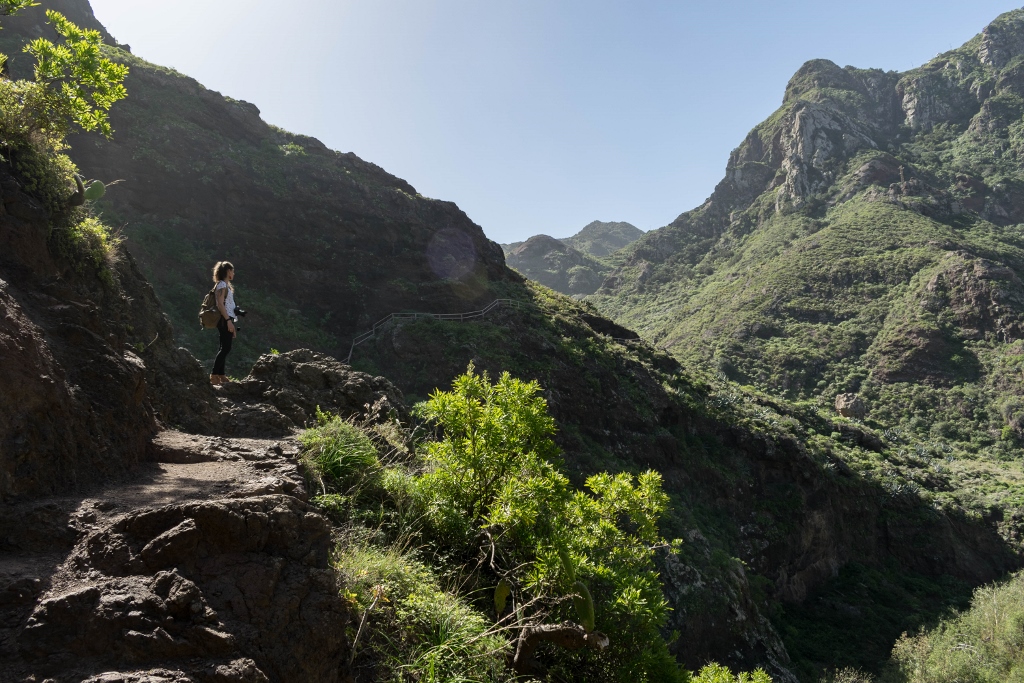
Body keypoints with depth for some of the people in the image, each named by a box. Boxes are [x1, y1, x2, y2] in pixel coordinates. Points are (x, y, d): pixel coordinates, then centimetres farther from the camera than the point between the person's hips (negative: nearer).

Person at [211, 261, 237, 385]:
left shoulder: (226, 285, 19)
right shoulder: (222, 285, -9)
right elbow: (220, 304, -18)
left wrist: (231, 323, 19)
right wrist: (228, 320, -23)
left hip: (227, 320, 10)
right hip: (225, 320, -10)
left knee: (224, 348, 10)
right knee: (226, 348, -12)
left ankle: (221, 375, 12)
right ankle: (214, 375, -13)